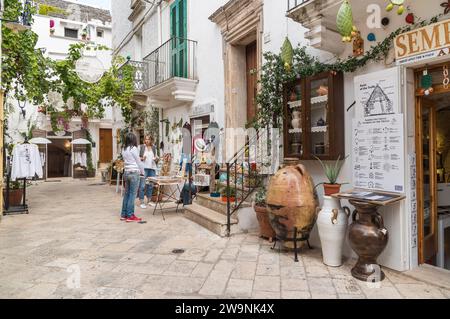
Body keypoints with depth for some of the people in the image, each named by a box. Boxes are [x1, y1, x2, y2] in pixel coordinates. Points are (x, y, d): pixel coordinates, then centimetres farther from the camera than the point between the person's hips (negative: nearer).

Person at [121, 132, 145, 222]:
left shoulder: (124, 150, 11)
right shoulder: (134, 148, -9)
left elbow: (125, 161, 12)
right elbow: (139, 162, -5)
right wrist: (142, 172, 6)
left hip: (126, 172, 7)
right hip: (134, 173, -7)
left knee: (127, 194, 13)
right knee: (132, 194, -3)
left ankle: (124, 214, 18)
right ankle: (130, 216, 1)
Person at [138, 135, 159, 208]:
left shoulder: (154, 148, 10)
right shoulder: (141, 147, 0)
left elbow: (156, 157, 16)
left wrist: (156, 159, -6)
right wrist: (142, 158, -19)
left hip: (152, 168, 4)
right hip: (144, 168, -4)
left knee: (151, 185, 10)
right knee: (142, 185, -6)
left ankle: (149, 200, 22)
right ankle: (142, 202, 2)